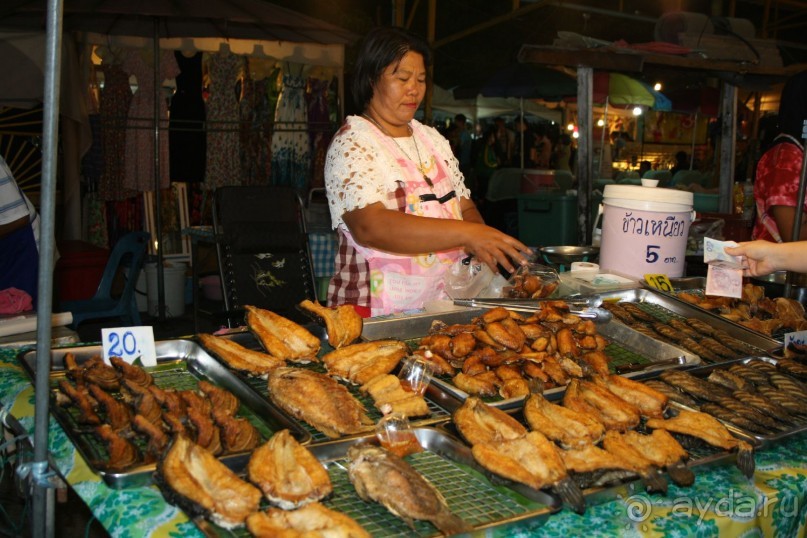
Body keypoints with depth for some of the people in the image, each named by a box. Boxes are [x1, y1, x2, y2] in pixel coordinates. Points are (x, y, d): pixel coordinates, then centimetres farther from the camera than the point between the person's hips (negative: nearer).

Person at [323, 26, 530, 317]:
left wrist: (481, 244, -6)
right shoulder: (351, 144, -6)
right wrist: (467, 233, -26)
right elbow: (370, 227, -21)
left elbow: (466, 208, 17)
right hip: (376, 312, -6)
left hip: (444, 305, 6)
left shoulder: (433, 139, 16)